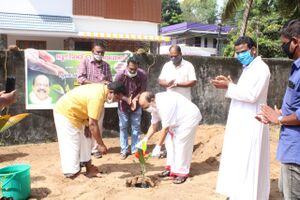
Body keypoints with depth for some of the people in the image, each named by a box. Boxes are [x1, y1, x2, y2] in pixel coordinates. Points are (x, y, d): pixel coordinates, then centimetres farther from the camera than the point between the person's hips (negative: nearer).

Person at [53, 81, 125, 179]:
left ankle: (89, 168, 20)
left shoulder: (101, 89, -1)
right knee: (72, 145, -5)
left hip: (72, 112, 10)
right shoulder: (98, 97, -30)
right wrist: (101, 144, -22)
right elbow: (93, 124, -29)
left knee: (84, 142, 13)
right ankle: (72, 173, 5)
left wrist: (87, 127, 3)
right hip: (65, 113, -10)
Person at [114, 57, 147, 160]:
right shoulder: (120, 75, -23)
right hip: (123, 104, -1)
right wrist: (126, 99, -27)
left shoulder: (142, 75, -19)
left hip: (136, 104, 1)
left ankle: (135, 149, 18)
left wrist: (135, 99, -25)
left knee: (136, 127, 7)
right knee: (123, 127, 6)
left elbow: (143, 90, -10)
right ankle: (124, 150, 16)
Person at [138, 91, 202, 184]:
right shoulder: (155, 106, -5)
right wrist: (145, 139, -8)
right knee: (170, 141, 8)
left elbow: (165, 128, -30)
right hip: (177, 121, 10)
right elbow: (154, 125, 3)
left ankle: (182, 173, -1)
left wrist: (158, 146, -25)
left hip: (189, 118, -9)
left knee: (180, 144, -11)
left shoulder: (165, 105, -34)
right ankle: (171, 168, 18)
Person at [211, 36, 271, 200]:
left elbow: (251, 95, -23)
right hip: (242, 123, 10)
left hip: (251, 124, -10)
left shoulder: (261, 68, -13)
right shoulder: (248, 68, 17)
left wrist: (228, 86, -18)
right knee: (239, 162, 15)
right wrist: (229, 84, 3)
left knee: (248, 163, -5)